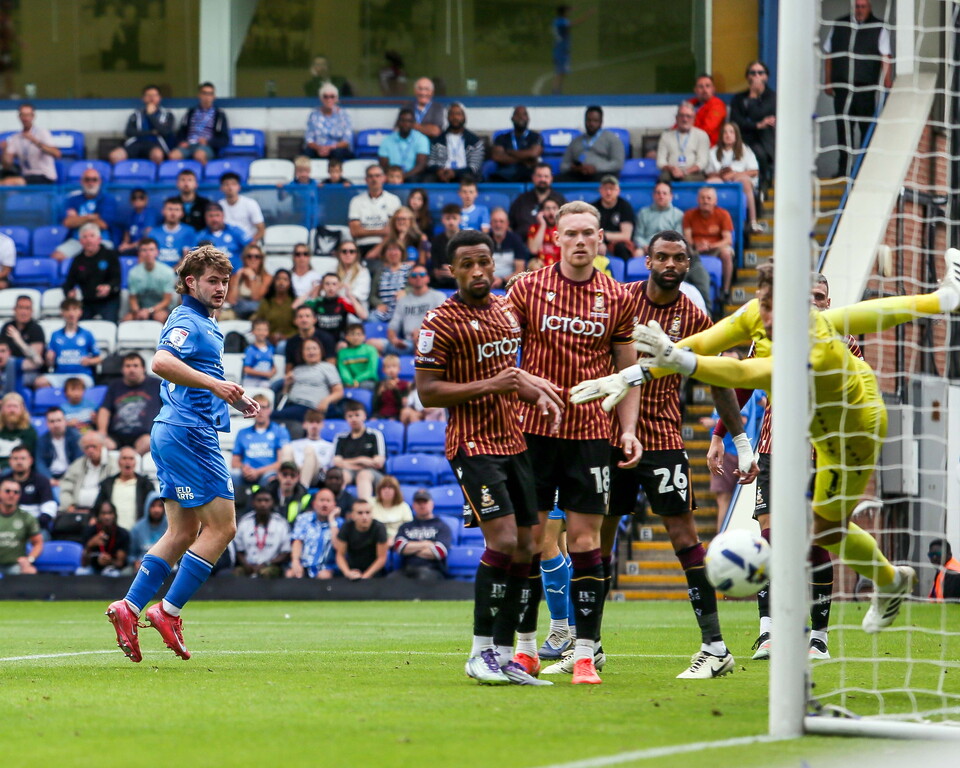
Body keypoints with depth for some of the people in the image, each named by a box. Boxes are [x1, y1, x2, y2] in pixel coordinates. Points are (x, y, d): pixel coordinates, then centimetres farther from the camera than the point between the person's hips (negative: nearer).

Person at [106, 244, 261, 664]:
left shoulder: (203, 325, 21)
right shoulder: (187, 322, -11)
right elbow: (161, 362, -30)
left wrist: (235, 399, 22)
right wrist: (215, 384, -33)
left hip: (174, 434, 10)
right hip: (189, 433, -10)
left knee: (183, 532, 11)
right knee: (221, 526, -8)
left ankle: (129, 607, 5)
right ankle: (169, 611, -7)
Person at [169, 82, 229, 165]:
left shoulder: (219, 115, 12)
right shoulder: (190, 112, 22)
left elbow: (225, 140, 7)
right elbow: (181, 132, 20)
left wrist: (208, 142, -10)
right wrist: (182, 142, -3)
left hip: (207, 146, -3)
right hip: (188, 145, 3)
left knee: (199, 155, -41)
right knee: (174, 155, -32)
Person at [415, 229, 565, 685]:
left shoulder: (506, 310, 14)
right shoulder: (441, 323, -10)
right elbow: (427, 392, -13)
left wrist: (534, 391, 8)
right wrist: (491, 385, -21)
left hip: (514, 440, 8)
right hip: (474, 445, -8)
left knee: (526, 547, 4)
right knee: (502, 541, -19)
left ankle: (505, 653, 10)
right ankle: (481, 653, -11)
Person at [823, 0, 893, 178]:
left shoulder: (878, 29, 2)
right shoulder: (839, 26, 11)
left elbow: (886, 59, -4)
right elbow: (829, 55, 17)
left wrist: (888, 83, -12)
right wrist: (827, 82, 13)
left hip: (866, 88, -3)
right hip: (842, 87, 3)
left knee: (867, 128, -3)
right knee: (843, 128, 3)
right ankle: (843, 168, 8)